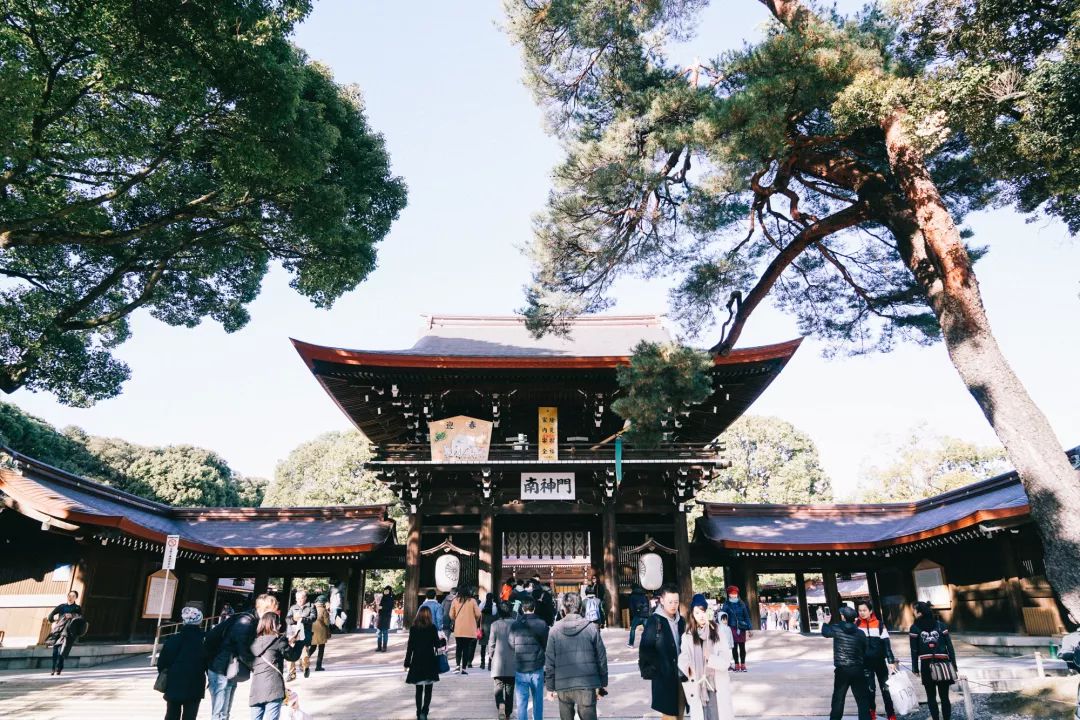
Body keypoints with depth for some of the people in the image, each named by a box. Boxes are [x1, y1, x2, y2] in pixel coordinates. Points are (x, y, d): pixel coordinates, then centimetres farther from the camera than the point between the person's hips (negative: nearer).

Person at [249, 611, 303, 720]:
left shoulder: (254, 641, 15)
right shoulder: (278, 640, -3)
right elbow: (292, 656, 6)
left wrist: (287, 642, 26)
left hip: (256, 689, 6)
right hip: (273, 688, -6)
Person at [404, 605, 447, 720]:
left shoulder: (413, 628, -1)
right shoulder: (432, 628, -7)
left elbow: (410, 646, 0)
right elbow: (437, 644, -4)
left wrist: (407, 662, 7)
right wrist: (443, 640, 16)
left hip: (417, 662, 2)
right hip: (429, 662, -2)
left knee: (419, 689, 13)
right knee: (428, 689, 3)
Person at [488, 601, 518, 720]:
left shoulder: (495, 625, -9)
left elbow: (491, 644, -4)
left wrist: (490, 658, 11)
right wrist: (519, 657, 13)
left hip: (498, 664, -2)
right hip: (513, 664, 2)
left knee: (498, 688, 2)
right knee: (509, 690, 15)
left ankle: (500, 706, -23)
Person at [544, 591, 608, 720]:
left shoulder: (555, 630, -2)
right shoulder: (591, 628, -3)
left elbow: (549, 662, 0)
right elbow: (601, 658, 1)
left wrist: (550, 687, 8)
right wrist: (603, 684, 12)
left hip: (563, 686, 1)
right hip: (587, 685, -1)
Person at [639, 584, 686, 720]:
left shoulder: (681, 621, 8)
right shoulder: (654, 621, -11)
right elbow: (645, 648, -10)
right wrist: (649, 670, -13)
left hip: (681, 675, 6)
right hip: (664, 677, -6)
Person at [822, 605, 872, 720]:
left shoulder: (836, 628, -6)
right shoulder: (860, 633, -2)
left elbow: (825, 632, 14)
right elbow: (865, 651, 5)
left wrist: (826, 623, 33)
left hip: (841, 670, -1)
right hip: (858, 670, 1)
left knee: (838, 699, 12)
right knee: (863, 699, 5)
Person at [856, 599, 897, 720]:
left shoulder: (879, 624, -5)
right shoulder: (856, 624, -4)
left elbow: (886, 643, -4)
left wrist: (891, 660, -9)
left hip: (880, 661, 0)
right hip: (865, 663, 0)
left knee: (886, 687, 4)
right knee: (869, 688, 6)